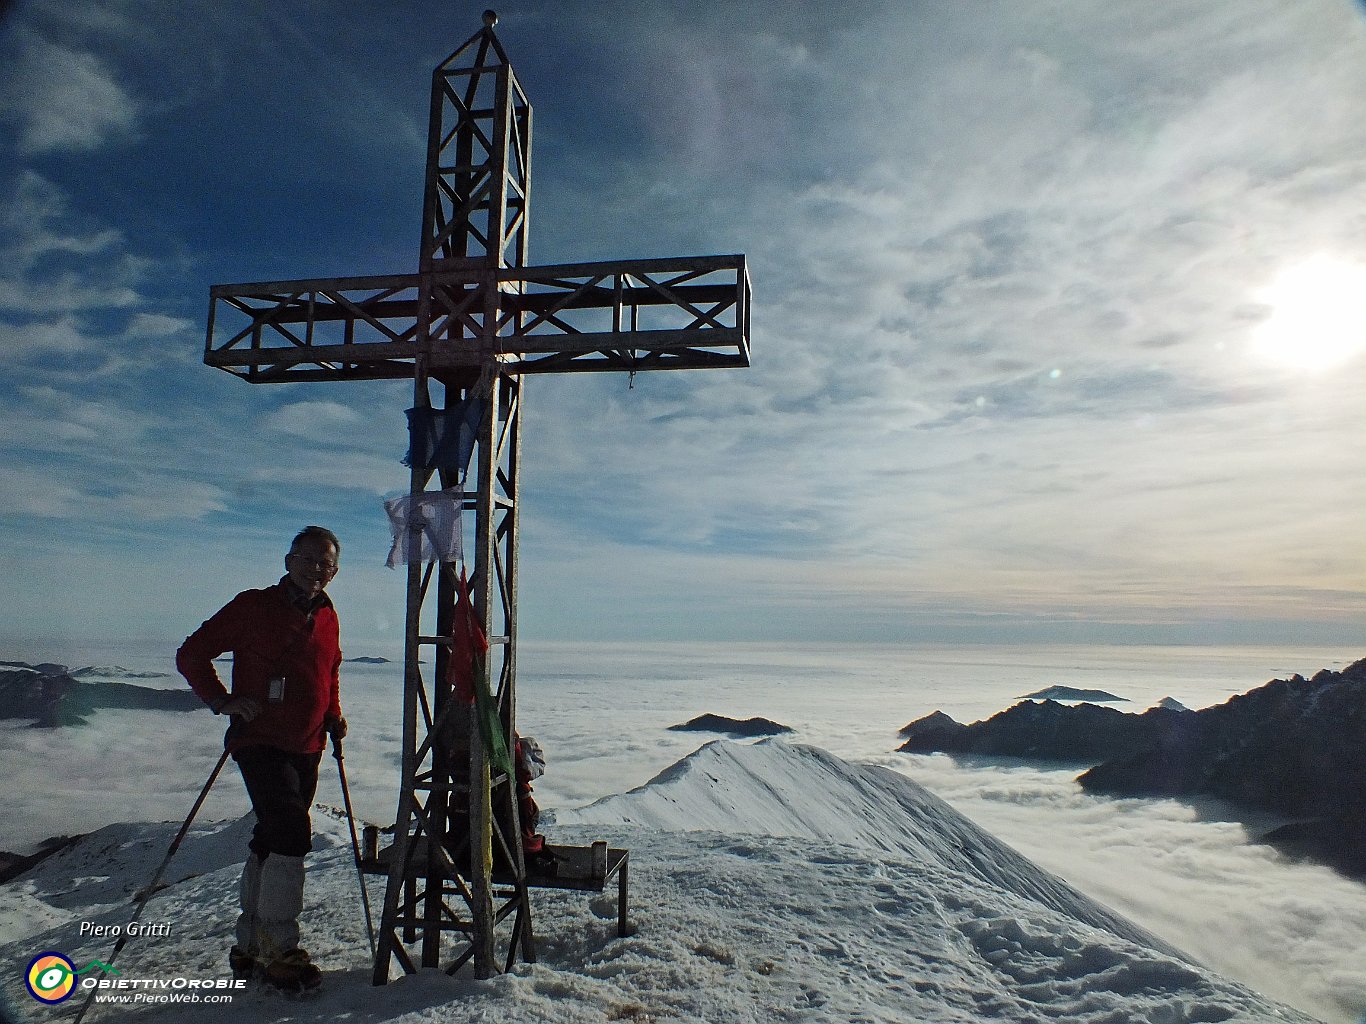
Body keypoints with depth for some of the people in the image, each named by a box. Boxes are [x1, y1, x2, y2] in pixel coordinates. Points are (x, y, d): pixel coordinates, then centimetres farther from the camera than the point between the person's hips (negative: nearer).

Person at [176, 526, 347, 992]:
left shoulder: (327, 617, 10)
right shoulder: (254, 606, -7)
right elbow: (191, 654, -4)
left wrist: (333, 717, 11)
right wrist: (223, 700, -16)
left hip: (306, 748, 6)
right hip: (260, 741, -6)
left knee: (270, 841, 15)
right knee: (292, 833, -17)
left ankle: (250, 948, 28)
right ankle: (279, 949, -3)